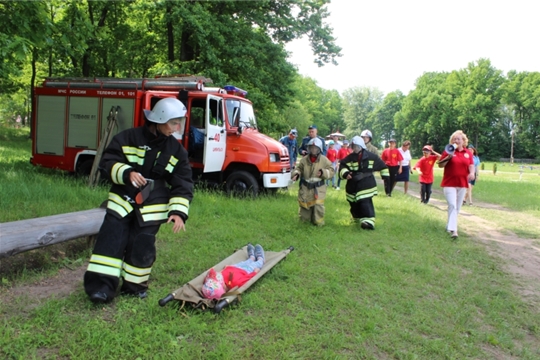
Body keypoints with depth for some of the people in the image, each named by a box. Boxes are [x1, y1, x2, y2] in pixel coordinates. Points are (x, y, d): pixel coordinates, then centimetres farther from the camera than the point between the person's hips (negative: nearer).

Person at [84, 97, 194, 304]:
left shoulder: (176, 151, 0)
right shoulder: (128, 138, -5)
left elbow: (183, 184, 1)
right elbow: (107, 163, -6)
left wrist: (178, 211, -11)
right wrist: (126, 173, -25)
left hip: (153, 206, 1)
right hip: (123, 199, -1)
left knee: (141, 246, 0)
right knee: (112, 239, -7)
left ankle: (134, 285, 19)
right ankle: (102, 285, 1)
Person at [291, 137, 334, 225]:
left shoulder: (324, 160, -6)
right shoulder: (304, 159, 0)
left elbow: (331, 171, -3)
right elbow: (299, 169, 10)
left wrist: (323, 173, -21)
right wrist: (296, 174, -12)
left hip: (318, 188, -2)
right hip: (305, 187, 3)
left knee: (318, 206, -9)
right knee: (304, 205, 10)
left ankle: (318, 222, 9)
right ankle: (304, 219, 33)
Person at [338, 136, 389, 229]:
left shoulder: (371, 156, -1)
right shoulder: (349, 158, 0)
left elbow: (382, 165, 10)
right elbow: (342, 166, -8)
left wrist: (385, 176, 13)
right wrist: (345, 173, -30)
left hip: (367, 185, -3)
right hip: (353, 186, 3)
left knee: (366, 203, -18)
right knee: (354, 204, 14)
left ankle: (368, 221, -25)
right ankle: (358, 218, 39)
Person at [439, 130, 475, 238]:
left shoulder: (468, 153, 7)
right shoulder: (448, 151, -1)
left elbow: (471, 165, 7)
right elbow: (440, 164, -2)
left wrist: (472, 173, -14)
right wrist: (448, 157, -18)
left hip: (462, 184, 4)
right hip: (449, 183, -4)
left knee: (457, 207, 11)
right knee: (452, 206, -14)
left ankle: (449, 225, 27)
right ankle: (453, 229, -16)